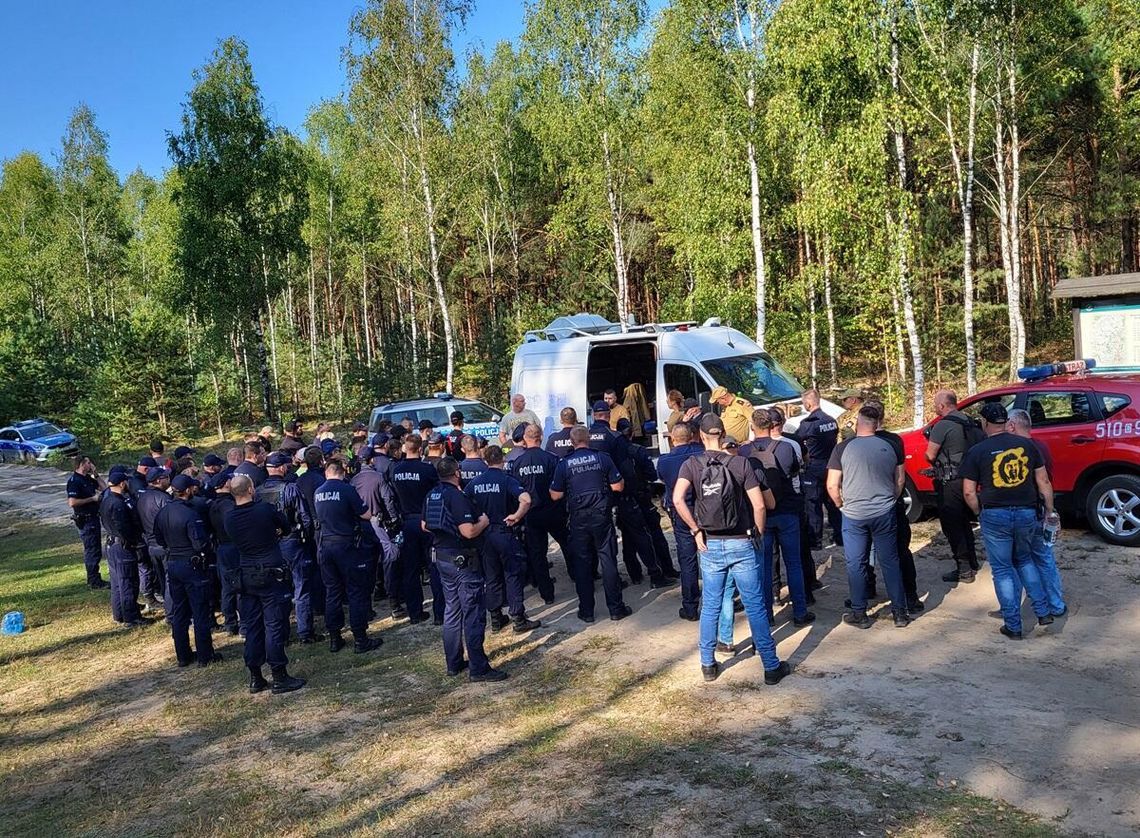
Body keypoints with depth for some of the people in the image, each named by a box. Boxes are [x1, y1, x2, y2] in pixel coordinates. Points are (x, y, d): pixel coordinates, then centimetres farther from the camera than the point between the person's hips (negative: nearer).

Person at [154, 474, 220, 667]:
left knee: (179, 612, 15)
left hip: (172, 564, 7)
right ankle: (205, 656, 10)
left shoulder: (162, 513, 3)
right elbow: (201, 544, -23)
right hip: (193, 566, -7)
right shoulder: (190, 514, -22)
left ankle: (183, 655, 22)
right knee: (201, 613, 3)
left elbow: (159, 539, 14)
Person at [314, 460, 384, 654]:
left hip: (325, 545, 6)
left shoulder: (318, 493, 5)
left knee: (332, 591, 13)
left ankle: (334, 638, 18)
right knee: (356, 592, 2)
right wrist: (352, 512, 10)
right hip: (347, 544, -6)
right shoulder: (347, 490, -13)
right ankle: (360, 639, 4)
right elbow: (366, 515, -9)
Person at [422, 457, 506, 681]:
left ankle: (454, 663, 24)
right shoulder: (457, 497, -20)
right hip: (463, 560, -9)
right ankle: (478, 669, 3)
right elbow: (469, 532, -25)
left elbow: (424, 526, 15)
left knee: (452, 612, 17)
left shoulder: (431, 495, 5)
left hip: (442, 557, 9)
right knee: (473, 614, -2)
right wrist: (483, 522, -7)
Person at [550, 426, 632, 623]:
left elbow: (556, 496, -1)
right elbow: (618, 486, -1)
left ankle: (586, 611, 13)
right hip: (601, 516, 0)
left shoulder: (564, 464, -3)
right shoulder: (602, 458, -4)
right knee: (608, 560, 6)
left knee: (582, 564, 9)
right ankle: (616, 608, 10)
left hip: (578, 519, 0)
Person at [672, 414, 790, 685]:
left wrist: (696, 531, -9)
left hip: (710, 545, 1)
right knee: (755, 607, 6)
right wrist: (759, 532, 6)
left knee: (710, 607, 13)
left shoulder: (691, 464, -4)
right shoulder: (740, 463, -5)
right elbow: (759, 505, -10)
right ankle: (771, 666, 14)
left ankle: (708, 665, 22)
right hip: (740, 543, -1)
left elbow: (678, 499, -19)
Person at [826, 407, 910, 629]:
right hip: (885, 514, 3)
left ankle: (859, 614, 15)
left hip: (854, 515, -2)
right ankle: (900, 612, 17)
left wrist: (841, 504, 9)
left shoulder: (844, 448, -8)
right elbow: (900, 480, 9)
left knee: (856, 565, 8)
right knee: (890, 562, 12)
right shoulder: (889, 446, 1)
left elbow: (832, 486, -7)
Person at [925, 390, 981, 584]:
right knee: (964, 523, 20)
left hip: (949, 483, -8)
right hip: (967, 479, 8)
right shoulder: (969, 422, 8)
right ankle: (972, 564, 28)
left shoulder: (942, 425, -18)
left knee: (951, 526, -1)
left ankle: (964, 570, 1)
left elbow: (930, 455, -18)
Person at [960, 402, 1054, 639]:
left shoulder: (977, 451, -6)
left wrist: (980, 513, 9)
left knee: (1003, 570, 8)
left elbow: (969, 492, -6)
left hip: (995, 515, -3)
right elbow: (1044, 482, 6)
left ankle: (1013, 627, 12)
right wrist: (1050, 511, 15)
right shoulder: (1027, 445, 3)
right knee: (1024, 560, 26)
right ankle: (1043, 612, 21)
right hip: (1027, 513, 3)